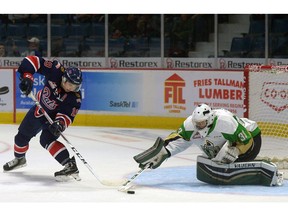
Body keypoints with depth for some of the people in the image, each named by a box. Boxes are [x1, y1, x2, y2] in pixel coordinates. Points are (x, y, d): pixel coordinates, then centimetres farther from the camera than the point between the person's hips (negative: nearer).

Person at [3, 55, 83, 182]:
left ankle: (71, 166, -33)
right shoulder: (56, 71, -29)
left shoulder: (75, 98, -31)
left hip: (54, 116, -4)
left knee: (46, 139, -29)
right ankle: (19, 159, 50)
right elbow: (32, 61, -28)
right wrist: (27, 77, -41)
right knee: (22, 135, 19)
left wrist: (60, 123, -51)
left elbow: (67, 115, -31)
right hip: (40, 107, 5)